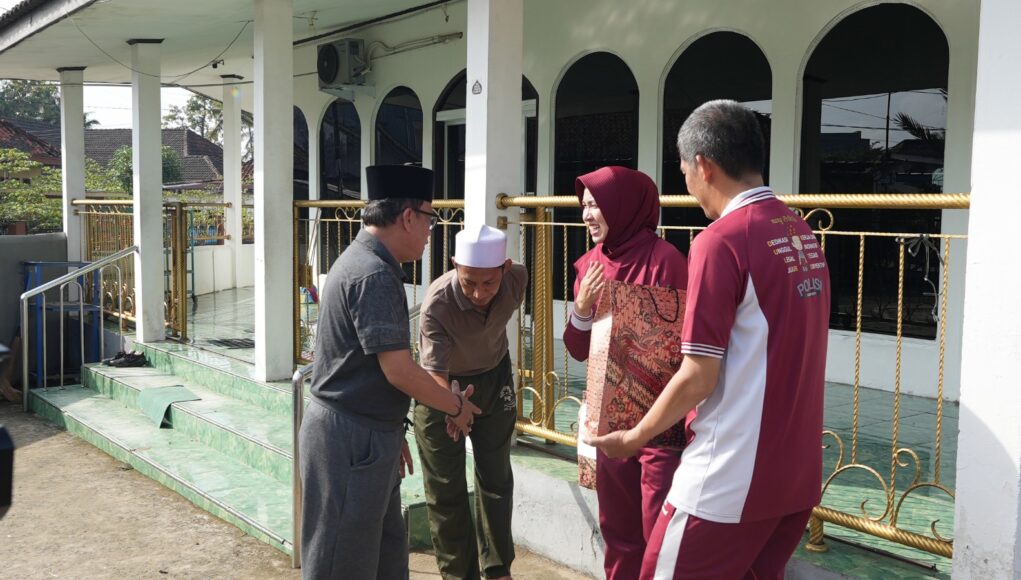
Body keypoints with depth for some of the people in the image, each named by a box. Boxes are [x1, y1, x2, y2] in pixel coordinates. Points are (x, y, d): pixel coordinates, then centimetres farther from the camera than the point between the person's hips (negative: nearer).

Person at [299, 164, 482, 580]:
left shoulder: (360, 261, 13)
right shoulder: (375, 274, -19)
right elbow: (399, 371, -21)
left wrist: (391, 432, 20)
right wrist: (455, 406, -5)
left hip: (367, 436, 10)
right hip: (350, 440, -10)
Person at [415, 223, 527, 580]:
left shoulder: (517, 280, -24)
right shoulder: (436, 304, -37)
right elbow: (436, 372, -41)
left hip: (494, 380, 4)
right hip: (442, 387, -3)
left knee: (496, 480, 12)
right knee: (445, 488, 2)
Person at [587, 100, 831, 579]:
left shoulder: (721, 240, -17)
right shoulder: (802, 234, 7)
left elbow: (698, 378, -17)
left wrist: (633, 437, -2)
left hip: (731, 478, -8)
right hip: (797, 471, 8)